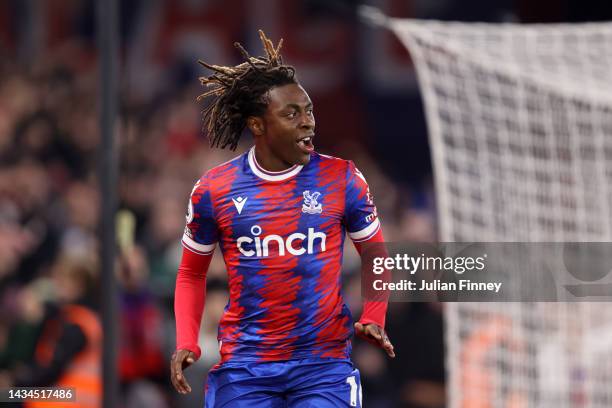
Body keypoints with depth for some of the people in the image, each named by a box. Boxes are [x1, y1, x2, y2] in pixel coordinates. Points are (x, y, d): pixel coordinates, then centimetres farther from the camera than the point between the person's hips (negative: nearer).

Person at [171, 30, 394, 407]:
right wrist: (186, 344, -1)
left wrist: (374, 320, -5)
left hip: (324, 363, -1)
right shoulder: (214, 189, 0)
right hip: (244, 367, 1)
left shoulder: (342, 179, -1)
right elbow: (192, 273, 13)